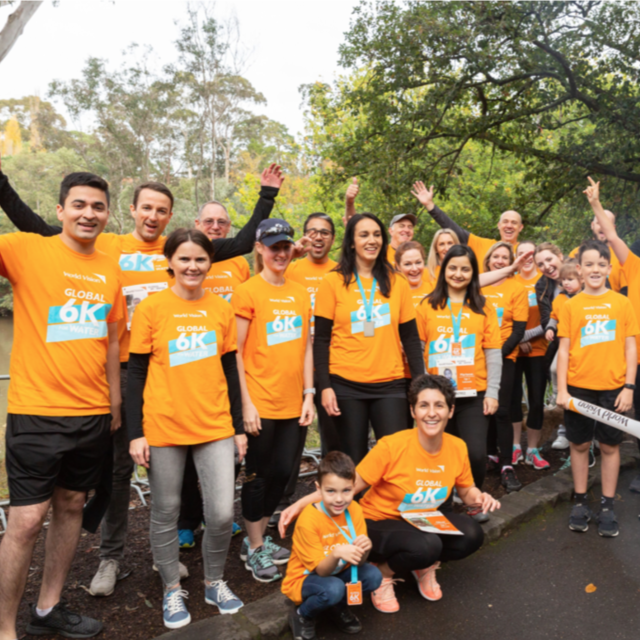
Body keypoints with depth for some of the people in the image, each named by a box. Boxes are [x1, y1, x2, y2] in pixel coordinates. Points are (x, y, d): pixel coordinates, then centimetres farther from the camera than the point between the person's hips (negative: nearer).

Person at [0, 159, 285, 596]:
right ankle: (112, 558, 27)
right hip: (123, 370, -1)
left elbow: (245, 242, 5)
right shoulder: (106, 246, 3)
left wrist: (268, 196, 7)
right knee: (119, 465, 10)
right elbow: (36, 230, 5)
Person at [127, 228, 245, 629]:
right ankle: (173, 590, 33)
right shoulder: (151, 308, -4)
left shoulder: (221, 309, 4)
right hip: (164, 428, -2)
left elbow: (229, 370, 9)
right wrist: (136, 433, -5)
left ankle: (215, 583, 28)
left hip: (215, 426, 2)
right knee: (166, 513, 11)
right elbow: (136, 373, -2)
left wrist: (238, 426, 9)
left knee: (223, 513, 1)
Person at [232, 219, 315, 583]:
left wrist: (309, 395, 5)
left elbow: (306, 347, 11)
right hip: (261, 404, -5)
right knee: (258, 476, 8)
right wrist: (246, 403, -12)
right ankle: (254, 549, 27)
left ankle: (258, 537, 35)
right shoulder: (248, 292, -7)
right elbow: (235, 352, -9)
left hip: (294, 404, 5)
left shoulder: (301, 293, 9)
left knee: (283, 473, 14)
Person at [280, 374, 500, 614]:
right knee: (425, 546, -34)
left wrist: (480, 497, -17)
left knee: (471, 535, -22)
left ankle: (425, 566, 8)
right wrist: (300, 504, -29)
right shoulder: (391, 446, -24)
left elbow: (466, 490, 8)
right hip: (378, 524, -5)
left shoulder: (457, 448, -10)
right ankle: (382, 573, -1)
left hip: (425, 522, 5)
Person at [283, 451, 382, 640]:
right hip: (304, 579, -5)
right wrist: (336, 553, -44)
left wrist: (364, 549, -35)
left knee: (373, 576, -20)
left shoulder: (354, 510, -14)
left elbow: (359, 562, -11)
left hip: (338, 572, 5)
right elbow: (321, 570, -23)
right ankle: (302, 616, -2)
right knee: (333, 588, -34)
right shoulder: (309, 520, -28)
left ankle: (338, 607, 8)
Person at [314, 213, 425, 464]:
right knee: (354, 461, 7)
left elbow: (410, 338, 8)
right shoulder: (333, 281, 0)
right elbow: (321, 339, -1)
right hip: (346, 385, -1)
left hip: (390, 385, 2)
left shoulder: (397, 283, 7)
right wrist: (324, 386, -8)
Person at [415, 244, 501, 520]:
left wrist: (492, 392, -3)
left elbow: (493, 353, 4)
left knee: (476, 453, -6)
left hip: (474, 394, 0)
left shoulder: (483, 308, 6)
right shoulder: (427, 306, 4)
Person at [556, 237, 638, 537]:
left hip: (613, 388, 0)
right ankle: (580, 501, 24)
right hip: (578, 387, 0)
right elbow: (564, 349, 0)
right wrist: (561, 389, -5)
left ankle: (607, 506, 22)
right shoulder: (571, 305, 1)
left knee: (610, 445, 9)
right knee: (579, 444, 9)